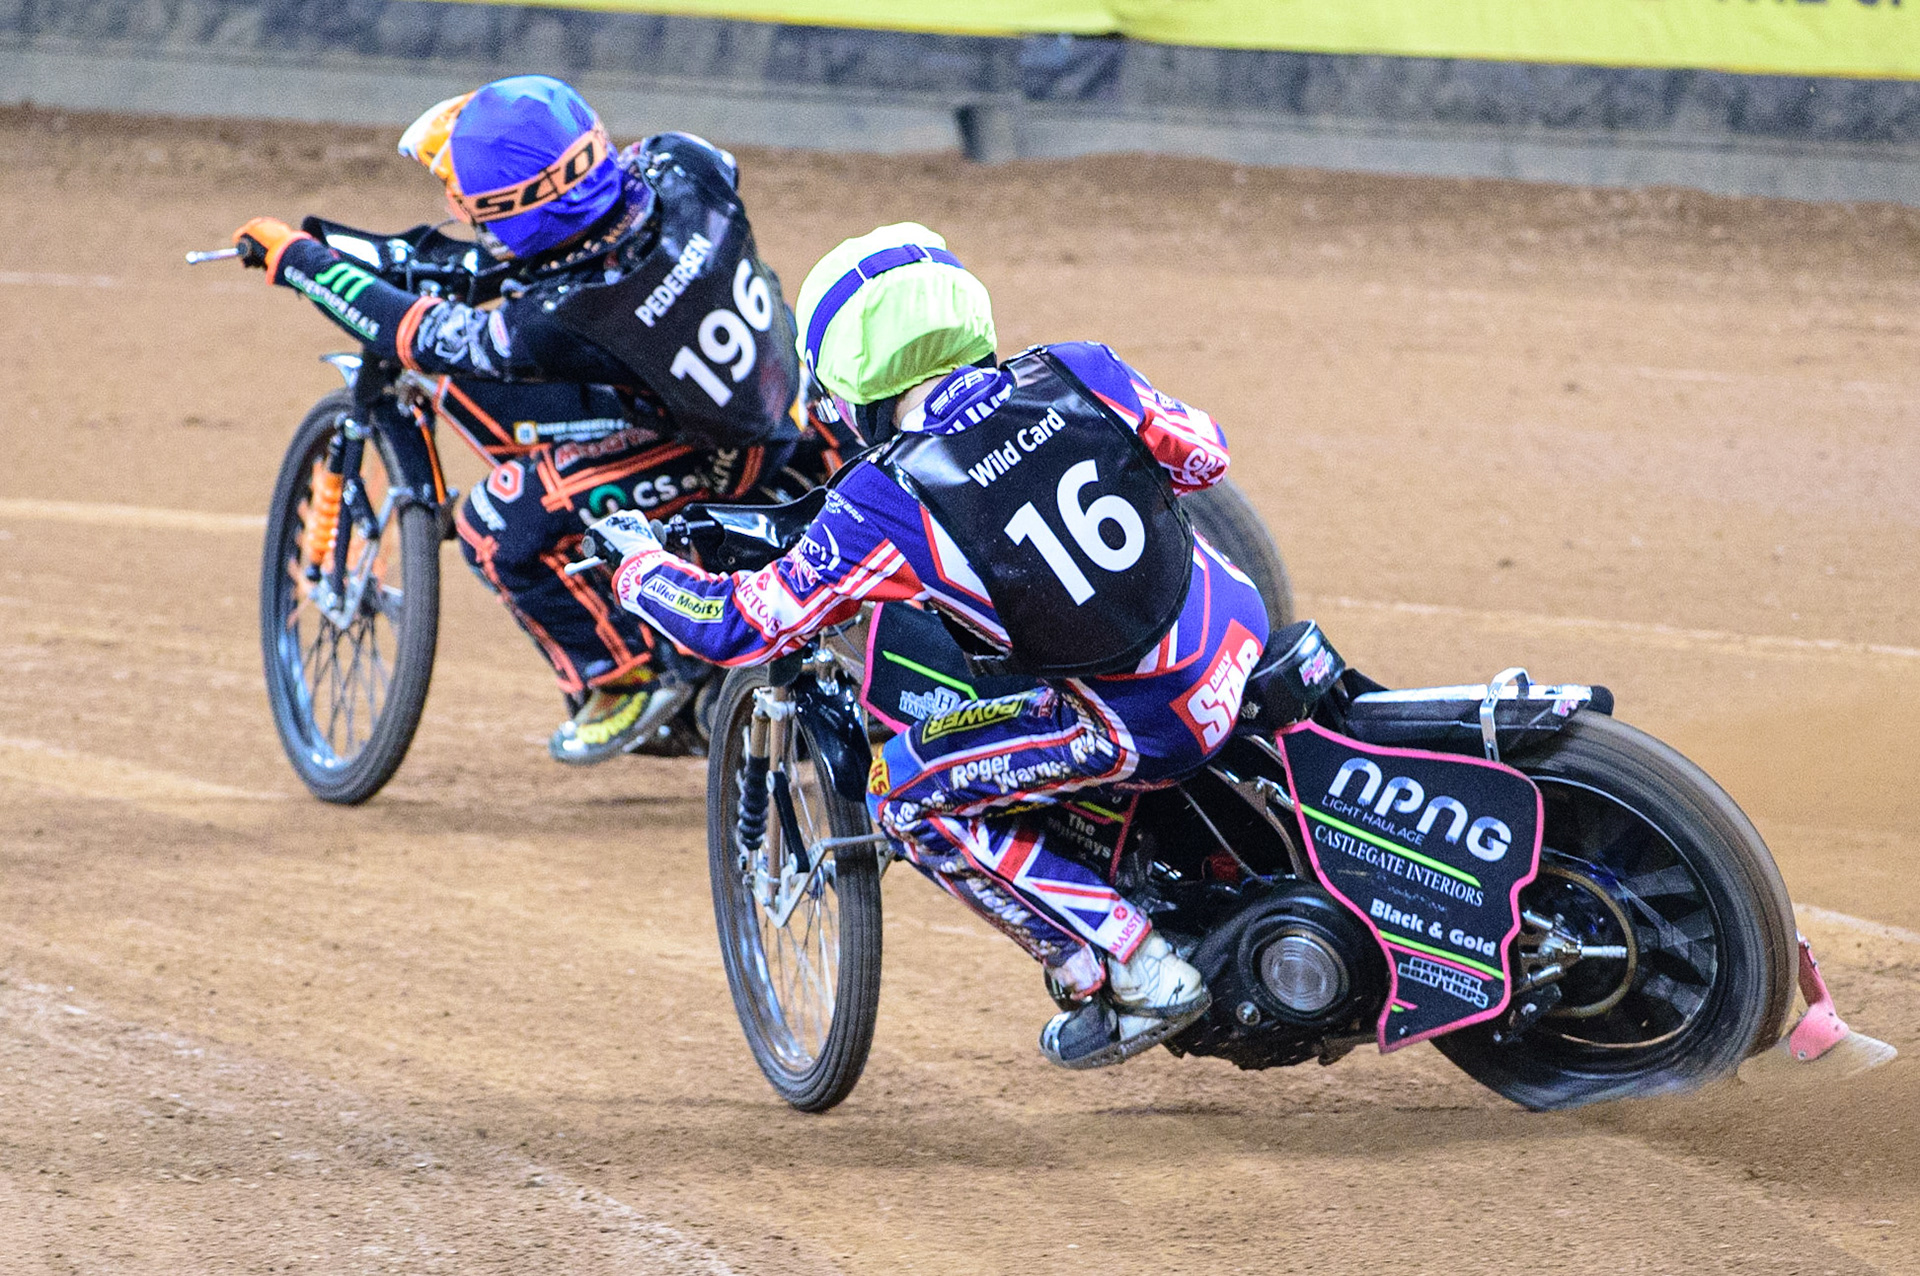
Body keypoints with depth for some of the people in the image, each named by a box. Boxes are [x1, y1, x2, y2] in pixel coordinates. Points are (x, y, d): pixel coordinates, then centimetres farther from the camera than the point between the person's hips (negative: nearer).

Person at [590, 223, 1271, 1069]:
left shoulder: (888, 502, -13)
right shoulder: (1081, 373, -2)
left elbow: (738, 627, -5)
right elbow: (1204, 452, 14)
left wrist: (638, 563, 14)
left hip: (1148, 725, -6)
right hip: (1245, 630, 6)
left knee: (909, 797, 7)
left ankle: (1136, 975, 4)